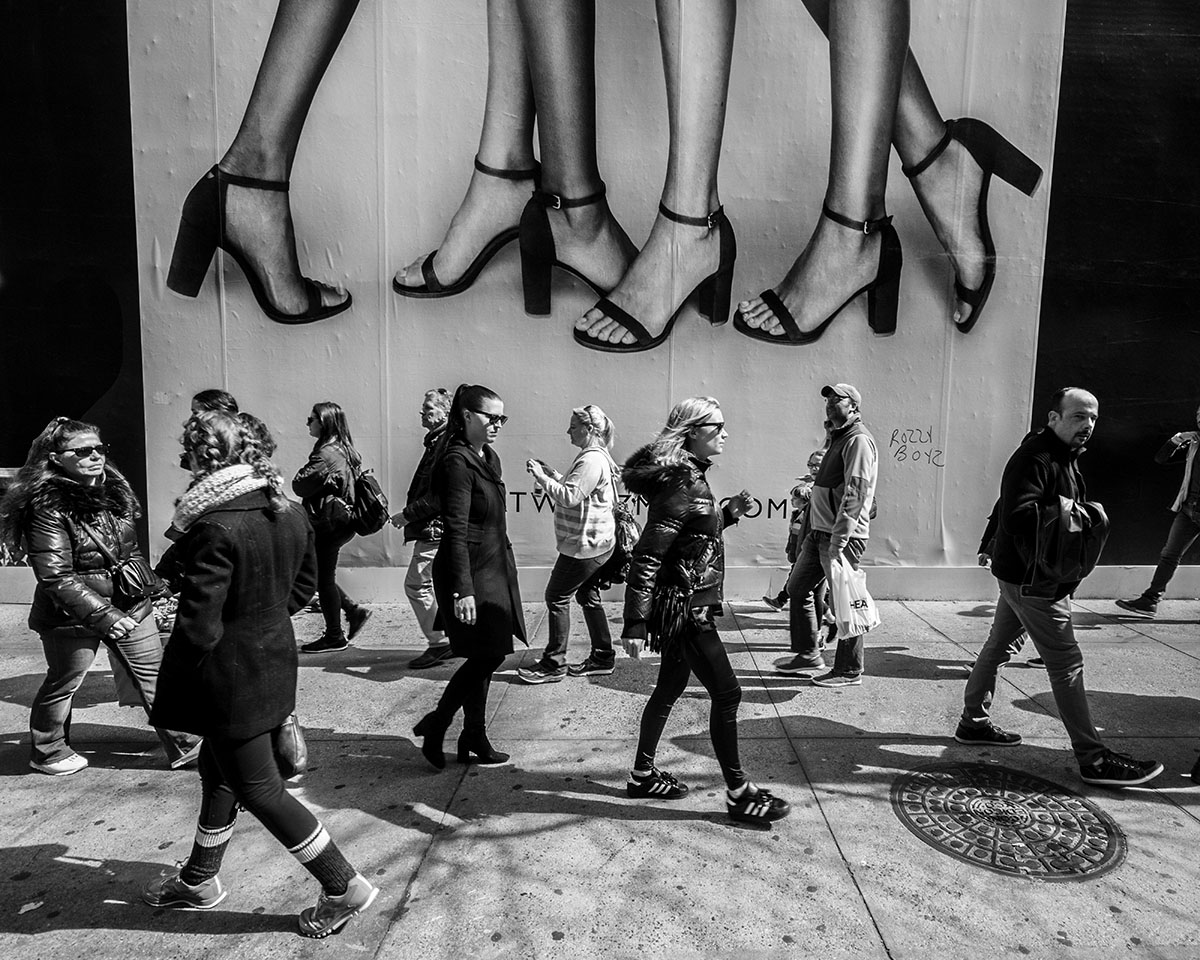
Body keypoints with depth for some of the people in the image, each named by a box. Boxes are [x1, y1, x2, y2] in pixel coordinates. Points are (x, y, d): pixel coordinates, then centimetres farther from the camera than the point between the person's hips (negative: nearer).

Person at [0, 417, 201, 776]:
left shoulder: (114, 489, 3)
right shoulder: (48, 506, -19)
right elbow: (56, 577, -22)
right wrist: (102, 615, -25)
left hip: (129, 607, 6)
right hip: (72, 615, -6)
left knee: (153, 674, 8)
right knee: (64, 681, 14)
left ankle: (186, 746, 15)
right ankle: (47, 753, 39)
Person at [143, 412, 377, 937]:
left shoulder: (214, 528, -26)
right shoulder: (289, 512, -1)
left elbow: (199, 627, -23)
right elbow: (304, 583, 12)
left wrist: (170, 697, -7)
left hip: (230, 675, -8)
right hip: (274, 657, 8)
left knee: (258, 788, 7)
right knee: (218, 770, 25)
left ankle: (344, 888, 15)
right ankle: (199, 879, 46)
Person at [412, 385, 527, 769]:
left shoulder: (488, 457, 11)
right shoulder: (457, 462, -17)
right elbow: (456, 531, -22)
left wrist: (507, 564, 20)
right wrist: (462, 590, -24)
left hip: (495, 568, 9)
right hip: (471, 574, -9)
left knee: (486, 657, 14)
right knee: (485, 657, -2)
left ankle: (474, 739, 26)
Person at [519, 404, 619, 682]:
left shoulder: (592, 460, -20)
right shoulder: (595, 456, 14)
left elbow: (569, 497, -27)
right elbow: (575, 490, 18)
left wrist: (541, 477, -21)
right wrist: (552, 474, 8)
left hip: (586, 543, -11)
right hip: (596, 542, 11)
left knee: (557, 597, -2)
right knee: (588, 597, 17)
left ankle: (554, 664, 6)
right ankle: (602, 658, 25)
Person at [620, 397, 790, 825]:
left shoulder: (690, 476, 9)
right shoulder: (681, 484, -20)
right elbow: (646, 556, -24)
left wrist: (729, 512, 10)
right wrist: (636, 622, -24)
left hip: (689, 606, 10)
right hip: (683, 608, -10)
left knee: (670, 689, 19)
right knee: (727, 693, -1)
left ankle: (643, 774, 33)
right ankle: (739, 794, 13)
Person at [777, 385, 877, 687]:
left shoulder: (859, 439, -12)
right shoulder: (837, 437, 18)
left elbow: (855, 493, -20)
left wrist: (837, 543, -24)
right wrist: (816, 530, 15)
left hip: (842, 536, -10)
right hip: (819, 530, 10)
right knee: (796, 588, 14)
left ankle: (849, 671, 14)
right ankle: (808, 656, 26)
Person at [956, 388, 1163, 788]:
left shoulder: (1065, 457, 15)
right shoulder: (1034, 458, -19)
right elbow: (1018, 515, -30)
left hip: (1021, 577, 11)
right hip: (1033, 580, -11)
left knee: (999, 647, 17)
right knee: (1067, 663, -5)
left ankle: (974, 723, 30)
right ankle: (1093, 759, 3)